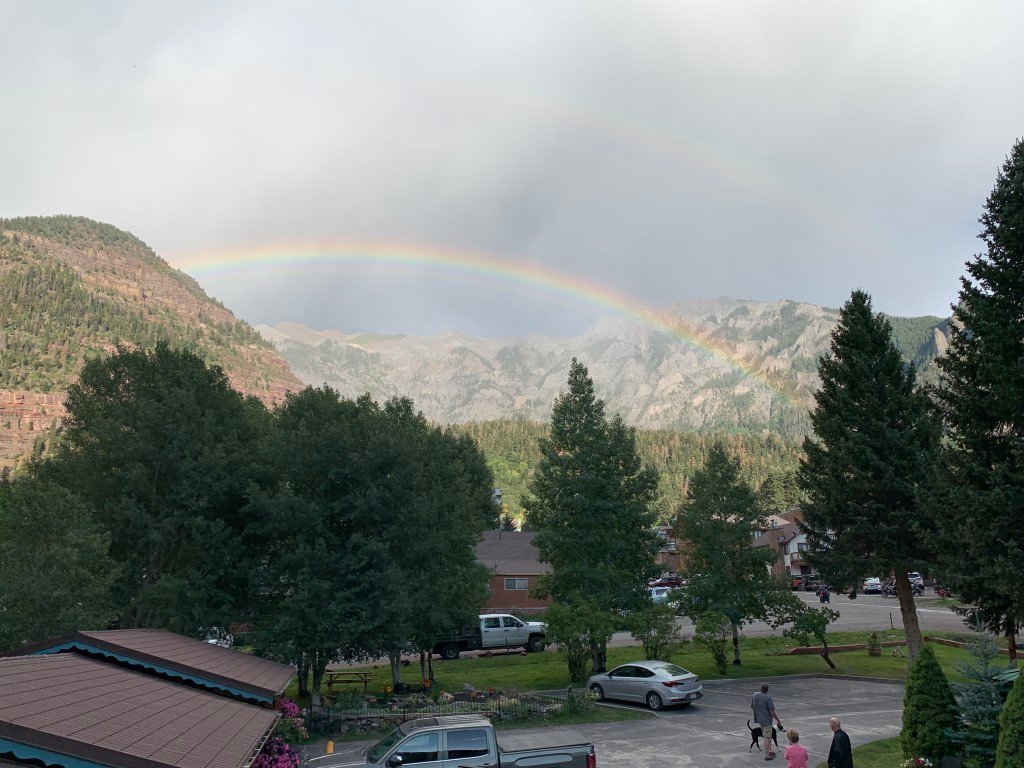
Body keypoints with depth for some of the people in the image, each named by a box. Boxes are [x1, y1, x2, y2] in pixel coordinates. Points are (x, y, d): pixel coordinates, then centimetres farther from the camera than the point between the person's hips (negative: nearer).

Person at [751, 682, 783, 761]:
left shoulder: (754, 695, -1)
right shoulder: (768, 698, -21)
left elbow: (751, 707, 10)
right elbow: (772, 711, -19)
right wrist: (778, 720, -7)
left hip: (759, 718, 7)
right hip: (766, 719, -6)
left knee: (767, 736, 20)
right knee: (767, 737, -1)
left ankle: (770, 751, 26)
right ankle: (767, 755, 3)